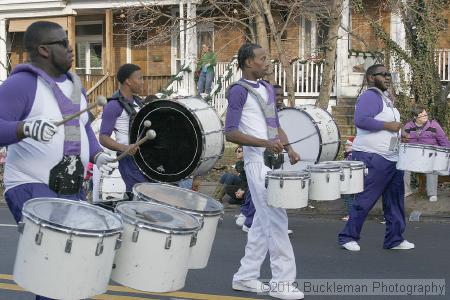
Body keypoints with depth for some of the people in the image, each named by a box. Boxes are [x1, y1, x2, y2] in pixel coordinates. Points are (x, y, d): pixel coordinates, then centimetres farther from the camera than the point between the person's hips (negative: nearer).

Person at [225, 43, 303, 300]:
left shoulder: (268, 89, 15)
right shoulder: (239, 91, -10)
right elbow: (231, 133, -15)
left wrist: (289, 148, 5)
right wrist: (265, 143, -24)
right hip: (258, 163, -8)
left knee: (263, 221, 11)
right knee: (277, 220, -8)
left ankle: (246, 277, 20)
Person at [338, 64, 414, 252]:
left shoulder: (386, 98, 19)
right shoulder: (369, 97, -12)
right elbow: (361, 120, -26)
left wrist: (398, 131, 14)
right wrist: (388, 125, -21)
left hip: (391, 158, 10)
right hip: (372, 158, -10)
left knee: (395, 199, 10)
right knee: (365, 200, -5)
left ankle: (394, 239, 17)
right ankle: (348, 237, 6)